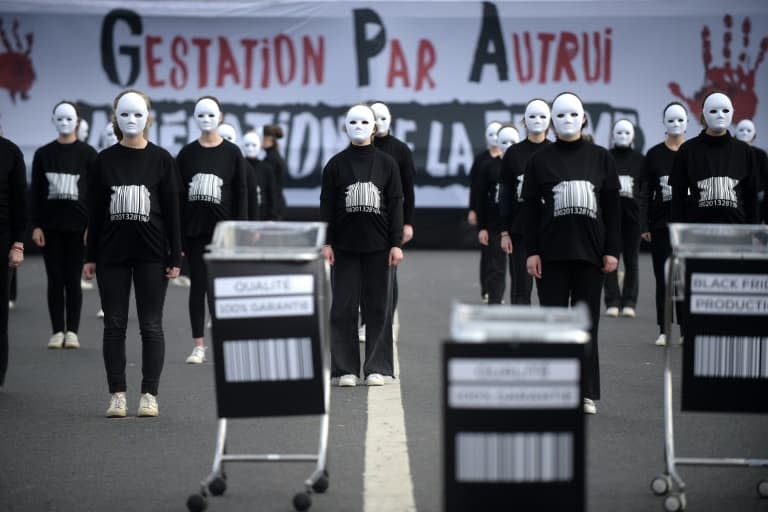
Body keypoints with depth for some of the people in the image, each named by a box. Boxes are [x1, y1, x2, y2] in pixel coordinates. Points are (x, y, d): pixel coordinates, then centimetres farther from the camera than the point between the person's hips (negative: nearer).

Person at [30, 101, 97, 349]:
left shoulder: (88, 154, 1)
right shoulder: (43, 154, 6)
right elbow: (35, 192, 6)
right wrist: (36, 226, -1)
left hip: (78, 225, -2)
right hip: (50, 226, 2)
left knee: (73, 279, 1)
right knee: (55, 279, 3)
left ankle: (72, 331, 7)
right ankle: (57, 331, 7)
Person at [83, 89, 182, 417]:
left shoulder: (161, 160, 0)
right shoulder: (104, 161, 4)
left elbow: (172, 211, 0)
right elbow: (94, 212, 5)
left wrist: (175, 257, -4)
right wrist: (90, 257, 2)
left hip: (151, 254, -2)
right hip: (112, 254, 2)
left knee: (151, 326, 2)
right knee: (114, 325, 4)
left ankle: (150, 395, 7)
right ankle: (117, 395, 10)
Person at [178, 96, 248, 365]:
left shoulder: (232, 153, 1)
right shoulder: (186, 154, 5)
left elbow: (241, 193, 0)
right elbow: (178, 195, 6)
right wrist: (176, 233, 1)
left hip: (222, 229, -2)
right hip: (193, 228, 2)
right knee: (197, 285, 5)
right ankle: (199, 345, 9)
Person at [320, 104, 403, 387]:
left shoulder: (387, 163, 6)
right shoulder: (335, 164, 5)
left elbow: (395, 204, 4)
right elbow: (326, 205, 5)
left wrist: (396, 243, -2)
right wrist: (325, 243, -3)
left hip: (378, 246, 0)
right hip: (345, 246, 0)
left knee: (379, 306, 1)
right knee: (344, 306, 0)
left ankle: (377, 368, 7)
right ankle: (345, 369, 6)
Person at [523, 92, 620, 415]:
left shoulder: (601, 158, 7)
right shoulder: (540, 160, 4)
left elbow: (612, 206, 6)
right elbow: (530, 207, 3)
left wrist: (612, 250, 0)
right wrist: (532, 251, -4)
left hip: (590, 251, 1)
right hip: (552, 252, -1)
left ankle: (586, 392, 7)